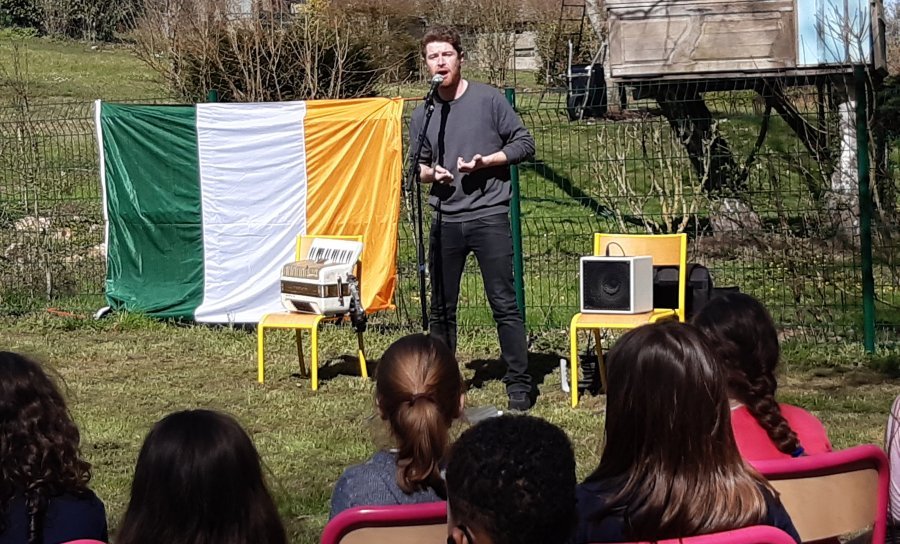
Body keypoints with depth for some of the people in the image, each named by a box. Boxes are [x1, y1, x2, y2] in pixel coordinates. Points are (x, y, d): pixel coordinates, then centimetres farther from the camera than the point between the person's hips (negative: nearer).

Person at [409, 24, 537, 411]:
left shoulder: (488, 99, -1)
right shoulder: (423, 114, 9)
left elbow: (524, 144, 1)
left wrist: (484, 161, -11)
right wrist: (431, 173, -3)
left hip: (489, 215, -4)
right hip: (445, 221, 4)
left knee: (504, 304, -5)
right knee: (441, 308, 10)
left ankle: (519, 385, 1)